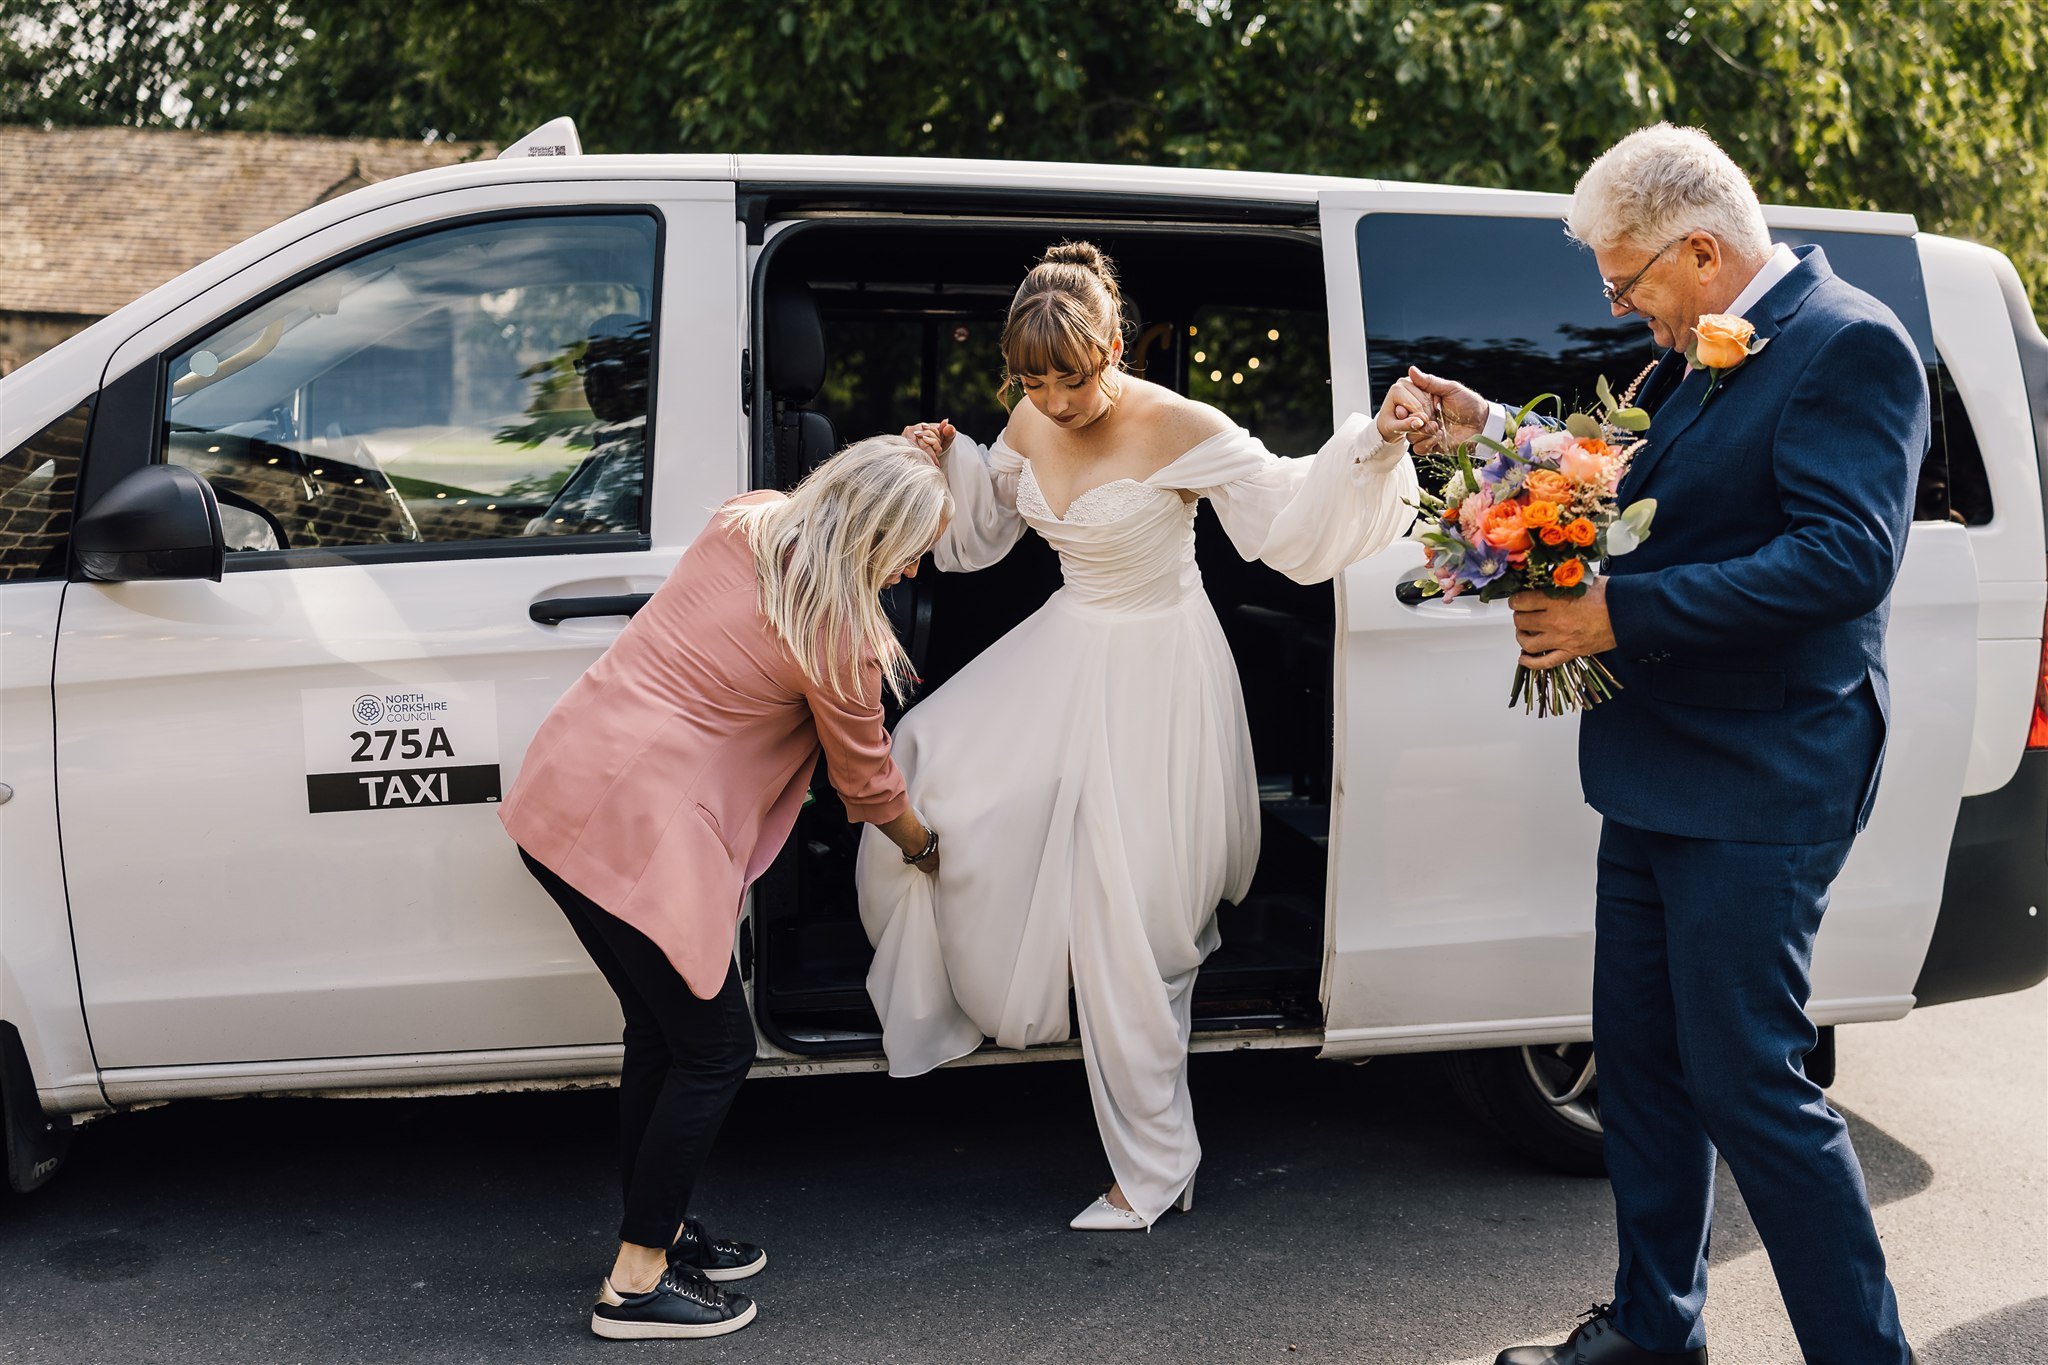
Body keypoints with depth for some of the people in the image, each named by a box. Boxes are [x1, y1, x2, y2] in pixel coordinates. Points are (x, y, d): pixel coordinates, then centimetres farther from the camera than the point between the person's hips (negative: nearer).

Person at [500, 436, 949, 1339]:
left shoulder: (746, 521, 7)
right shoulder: (836, 637, -13)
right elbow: (867, 781, 3)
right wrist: (923, 851, 22)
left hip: (558, 791, 9)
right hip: (641, 832, -9)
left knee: (661, 1031, 20)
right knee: (714, 1051, 5)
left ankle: (657, 1228, 34)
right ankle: (637, 1286, 12)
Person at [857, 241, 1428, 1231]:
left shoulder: (1180, 431, -21)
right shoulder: (1029, 426, -1)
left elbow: (1290, 511, -22)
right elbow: (986, 528, 16)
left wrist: (1375, 445, -35)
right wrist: (944, 463, -1)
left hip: (1154, 674, -7)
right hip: (1064, 654, 7)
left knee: (1129, 915, -5)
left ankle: (1155, 1169, 9)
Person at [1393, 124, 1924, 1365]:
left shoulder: (1849, 347, -14)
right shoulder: (1698, 358, 12)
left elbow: (1847, 555, -24)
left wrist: (1623, 613, -25)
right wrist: (1494, 433, 14)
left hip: (1758, 789, -9)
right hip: (1656, 775, 9)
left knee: (1749, 1083, -4)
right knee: (1642, 1057, 17)